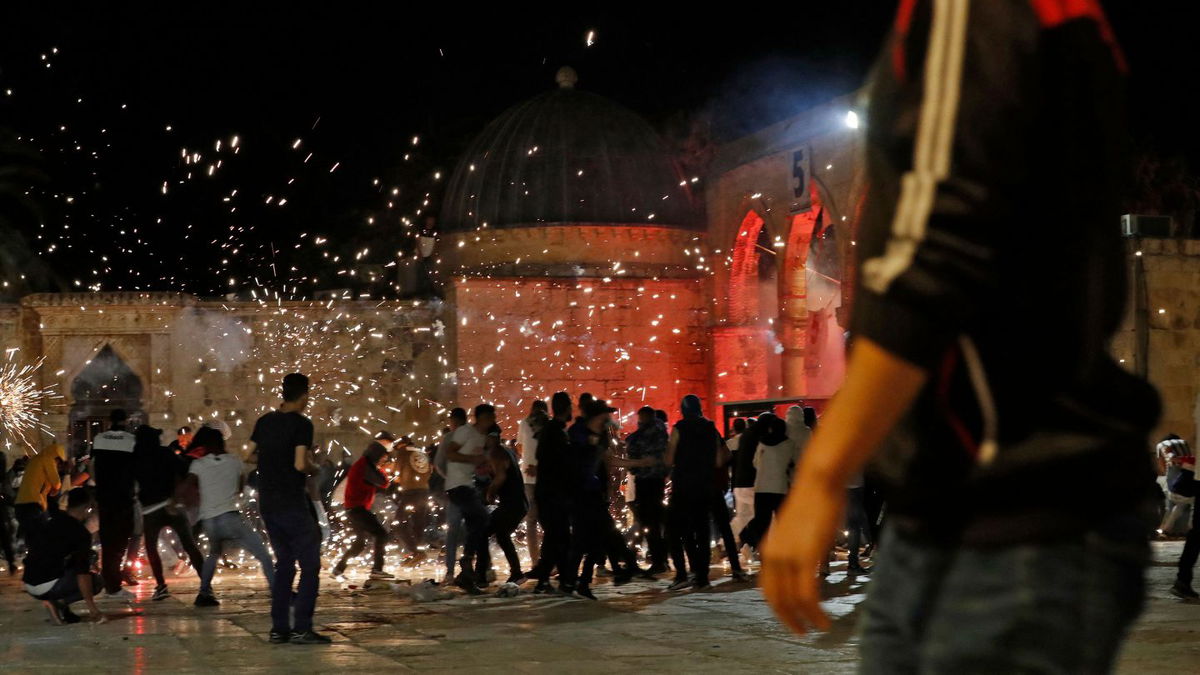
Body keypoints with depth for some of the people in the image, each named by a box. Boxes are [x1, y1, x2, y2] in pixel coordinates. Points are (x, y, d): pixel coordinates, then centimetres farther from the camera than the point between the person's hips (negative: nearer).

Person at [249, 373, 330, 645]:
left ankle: (279, 628, 13)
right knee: (310, 565, 0)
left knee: (284, 563, 15)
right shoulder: (301, 424, -12)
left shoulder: (265, 421, 8)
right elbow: (301, 464, -19)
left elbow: (251, 456, 16)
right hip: (292, 504, -7)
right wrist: (314, 469, 0)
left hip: (267, 503, 7)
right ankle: (301, 628, -6)